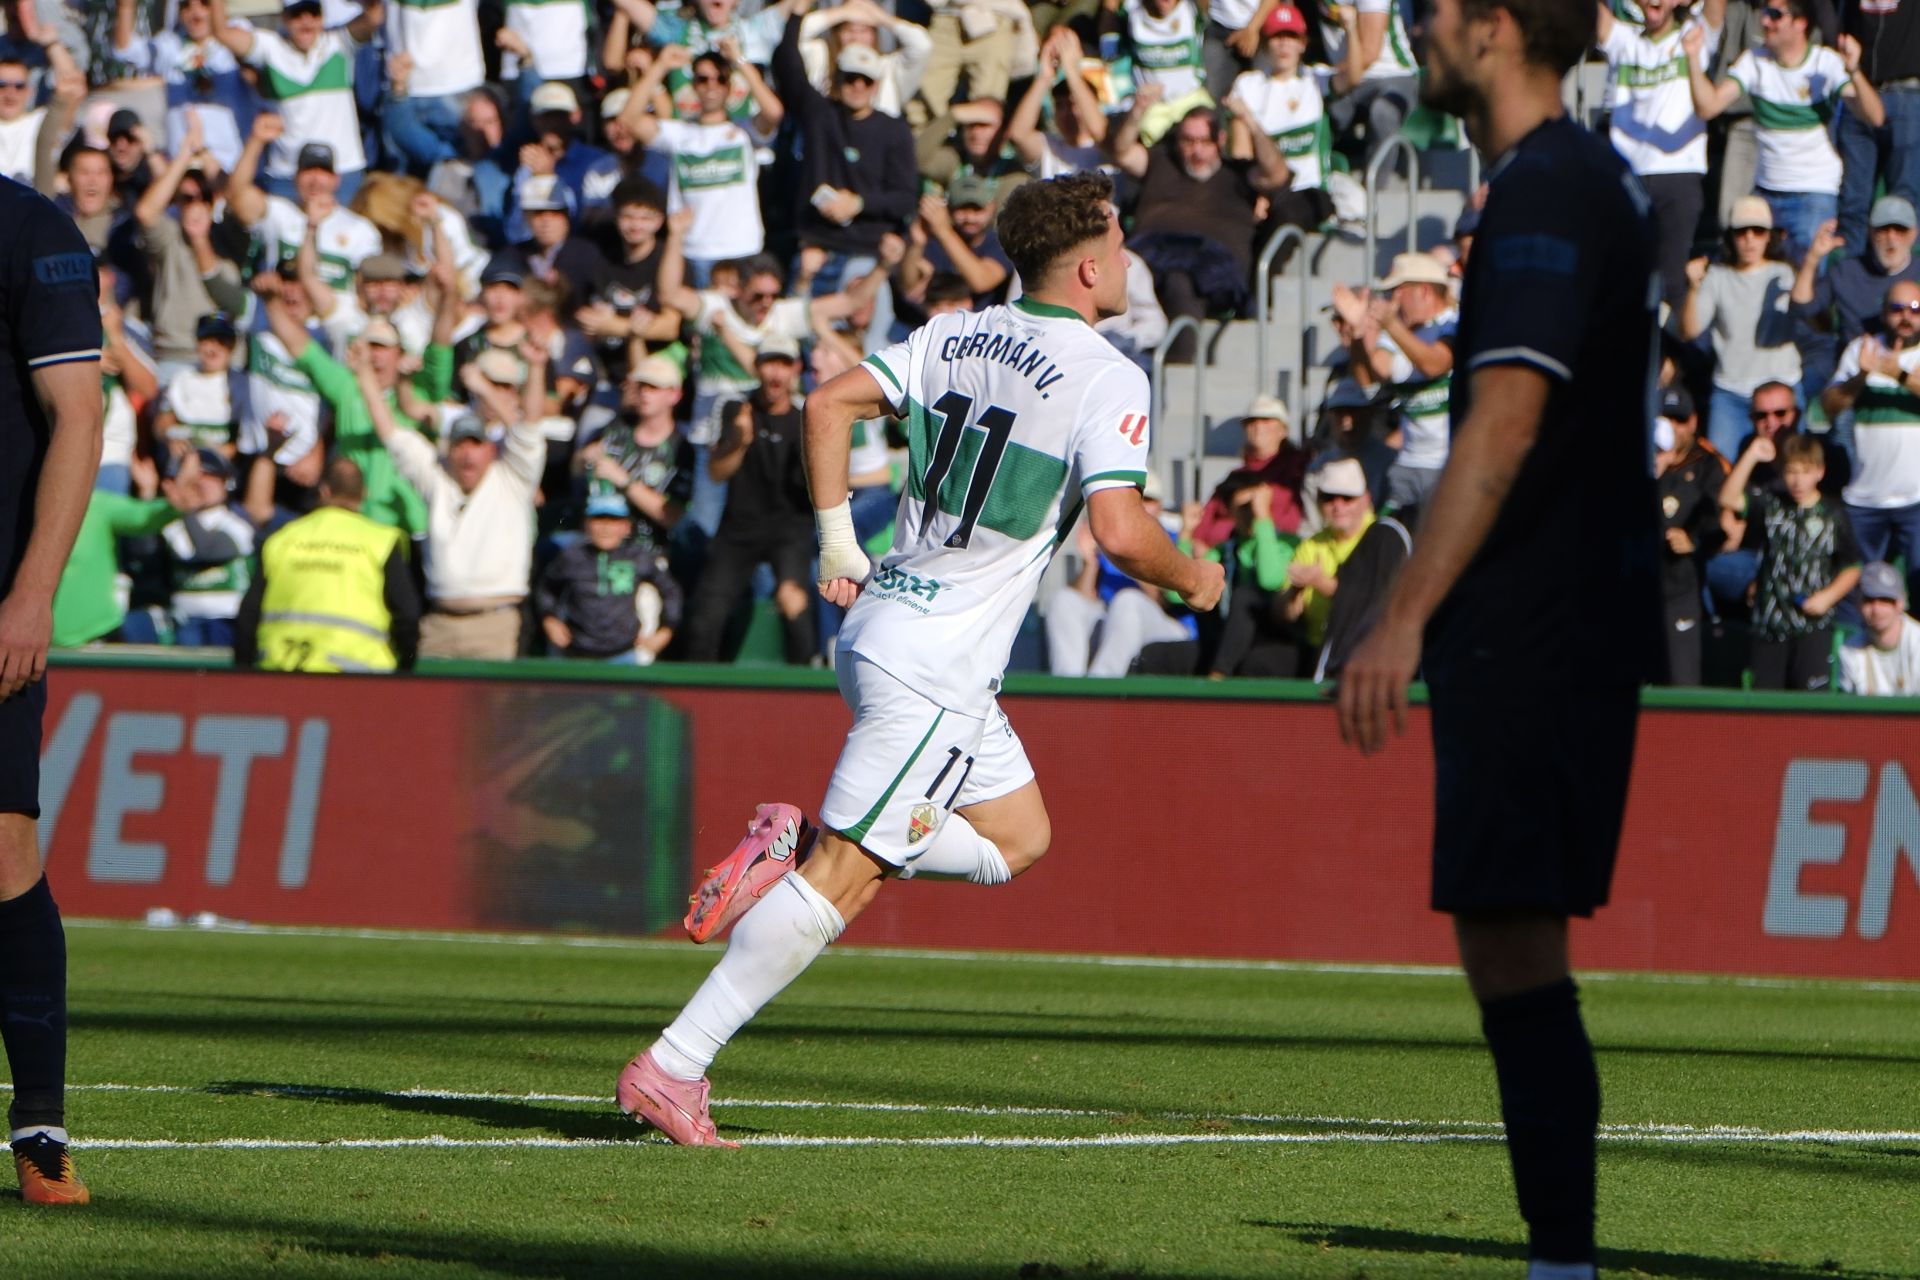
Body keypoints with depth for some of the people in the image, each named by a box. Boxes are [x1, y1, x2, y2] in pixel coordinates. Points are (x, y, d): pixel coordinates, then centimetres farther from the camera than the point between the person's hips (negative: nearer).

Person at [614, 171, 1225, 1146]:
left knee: (1018, 837, 21)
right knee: (845, 878, -8)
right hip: (938, 664, -8)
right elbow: (1121, 532, -21)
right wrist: (1190, 580, -1)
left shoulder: (957, 335, 10)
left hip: (878, 619, 8)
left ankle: (797, 843, 7)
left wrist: (837, 544, 11)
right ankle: (673, 1068, -12)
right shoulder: (1107, 379, -12)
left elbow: (830, 403, 7)